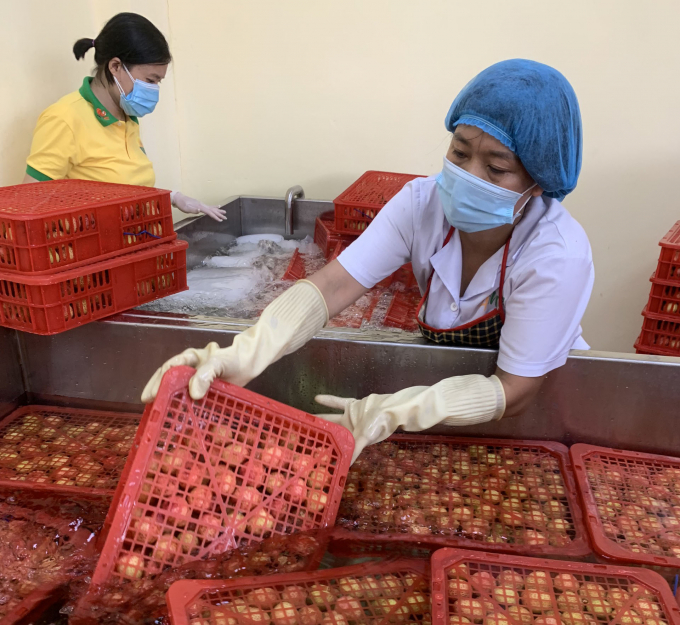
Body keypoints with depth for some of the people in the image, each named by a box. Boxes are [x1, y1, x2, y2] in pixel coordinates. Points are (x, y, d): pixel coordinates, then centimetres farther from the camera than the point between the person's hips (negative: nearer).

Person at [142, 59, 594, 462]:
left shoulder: (558, 256, -30)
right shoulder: (422, 203, -20)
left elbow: (515, 392, -27)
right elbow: (332, 285, -30)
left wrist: (395, 413, -40)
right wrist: (242, 355, -46)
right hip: (444, 376, 2)